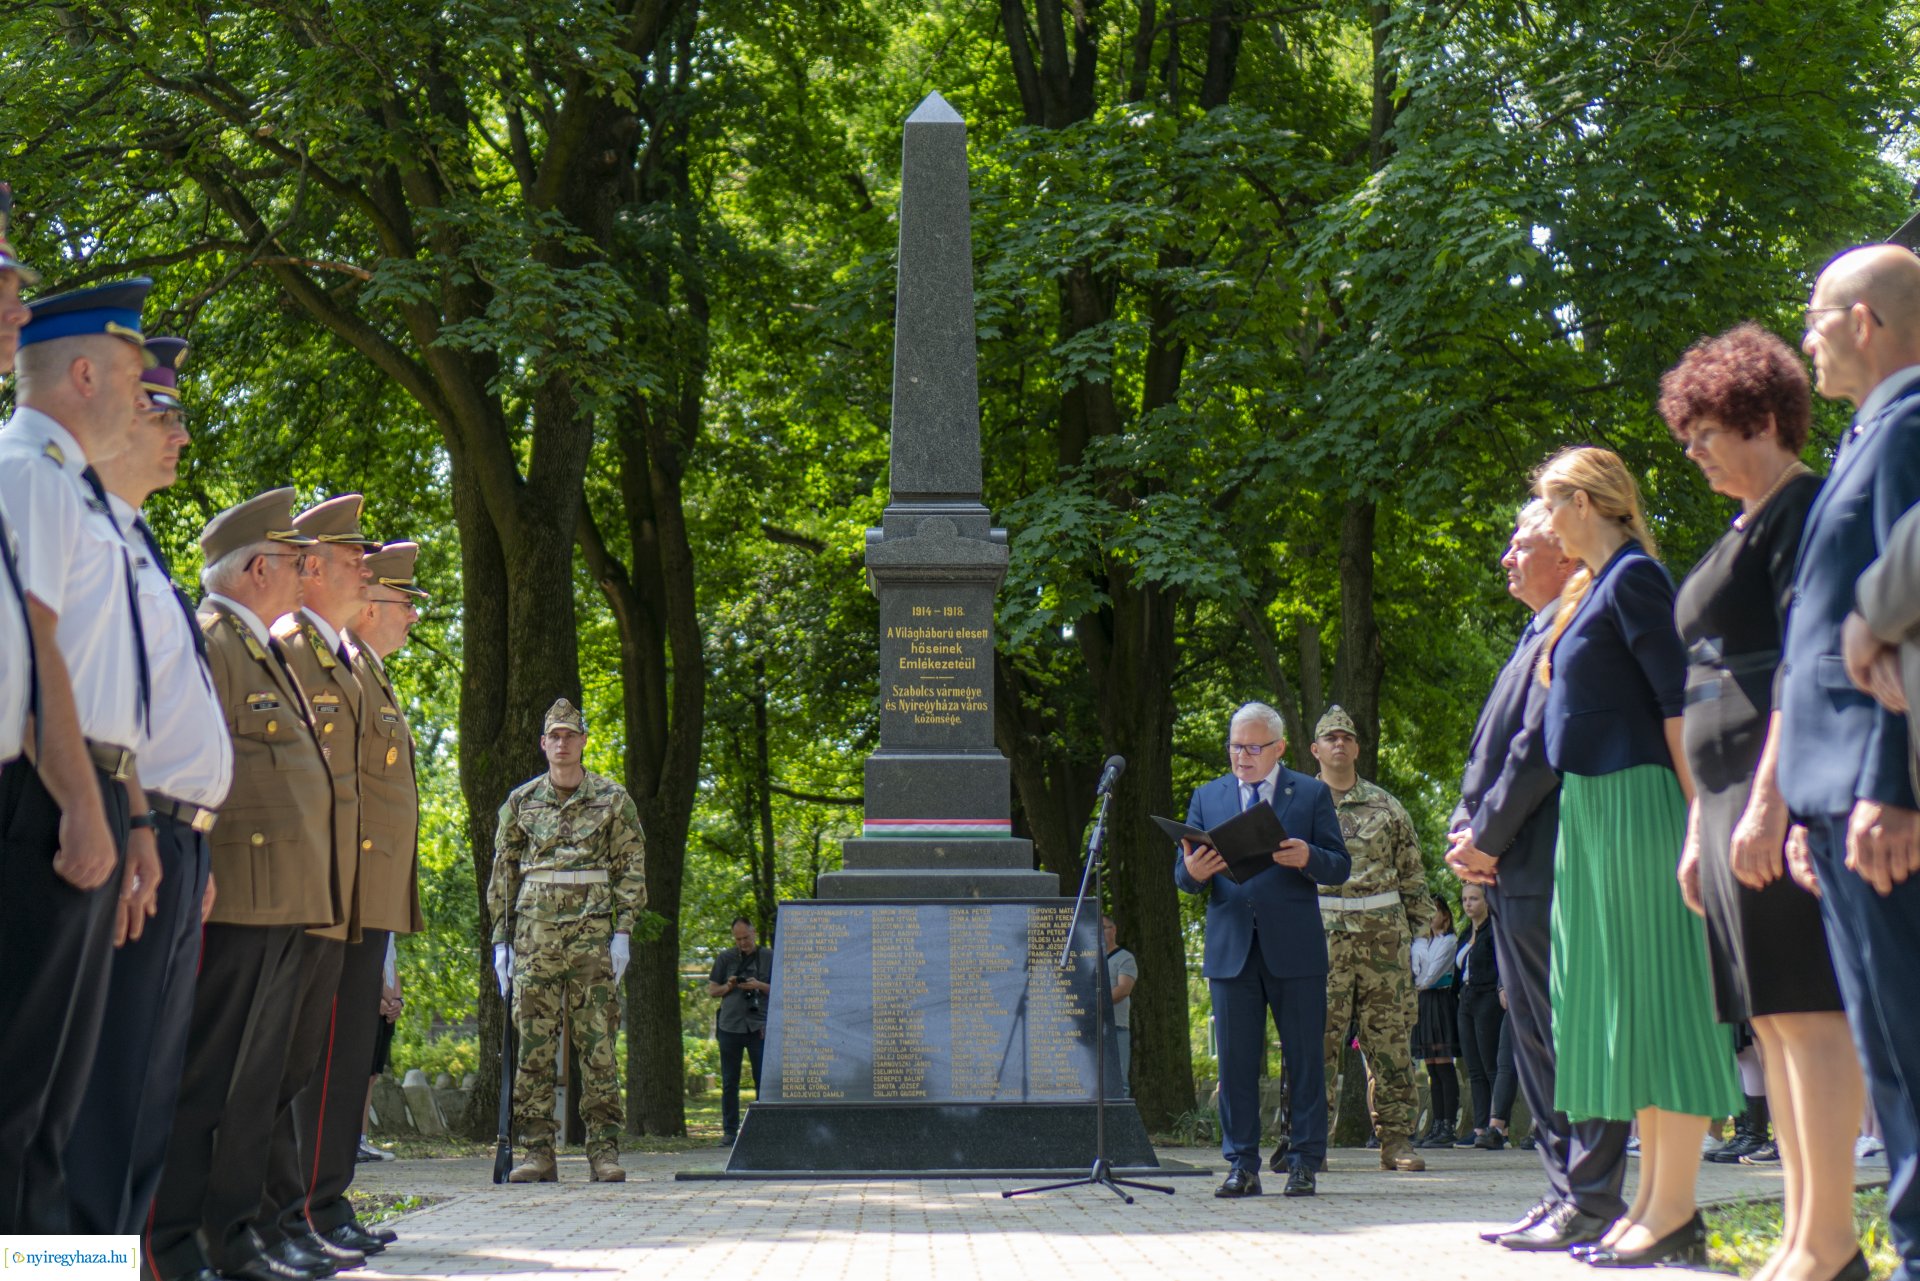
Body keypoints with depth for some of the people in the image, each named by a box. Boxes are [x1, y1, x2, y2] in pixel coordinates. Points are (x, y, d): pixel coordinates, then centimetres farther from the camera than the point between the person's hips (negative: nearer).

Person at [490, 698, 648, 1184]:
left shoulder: (612, 799, 6)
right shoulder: (521, 801, 11)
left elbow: (631, 870, 5)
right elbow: (503, 874, 13)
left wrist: (623, 932, -4)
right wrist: (500, 938, 7)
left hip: (592, 936, -2)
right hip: (535, 936, 2)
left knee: (597, 1044, -3)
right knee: (533, 1046, 0)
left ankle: (604, 1149, 0)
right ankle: (538, 1152, 3)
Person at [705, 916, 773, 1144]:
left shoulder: (769, 957, 6)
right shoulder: (725, 958, 10)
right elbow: (711, 990, 13)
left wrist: (759, 986, -11)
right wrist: (728, 987, -7)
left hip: (759, 1028, -1)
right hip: (730, 1026, 2)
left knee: (763, 1080, -4)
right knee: (729, 1082, 4)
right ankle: (729, 1130, 10)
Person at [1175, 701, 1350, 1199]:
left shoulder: (1312, 794, 8)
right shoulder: (1207, 797, 14)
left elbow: (1340, 866, 3)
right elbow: (1183, 873, 10)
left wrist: (1307, 858, -18)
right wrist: (1192, 870, -14)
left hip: (1294, 949, -2)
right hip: (1230, 949, 2)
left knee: (1304, 1059, 0)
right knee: (1236, 1060, 2)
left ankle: (1304, 1162, 8)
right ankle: (1242, 1165, 8)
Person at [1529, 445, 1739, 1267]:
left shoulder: (1632, 577, -8)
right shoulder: (1593, 588, 20)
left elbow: (1677, 697, -15)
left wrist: (1696, 813, -19)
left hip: (1637, 801, -10)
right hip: (1592, 808, 10)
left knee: (1654, 989, -9)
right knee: (1621, 996, 10)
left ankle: (1675, 1212, -8)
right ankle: (1652, 1196, 16)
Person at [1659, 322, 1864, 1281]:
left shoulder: (1803, 511, -6)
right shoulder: (1740, 533, 22)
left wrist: (1769, 802, -24)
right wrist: (1701, 824, 22)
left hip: (1786, 792, -10)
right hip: (1732, 795, 10)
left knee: (1804, 1006, -11)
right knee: (1770, 1016, 7)